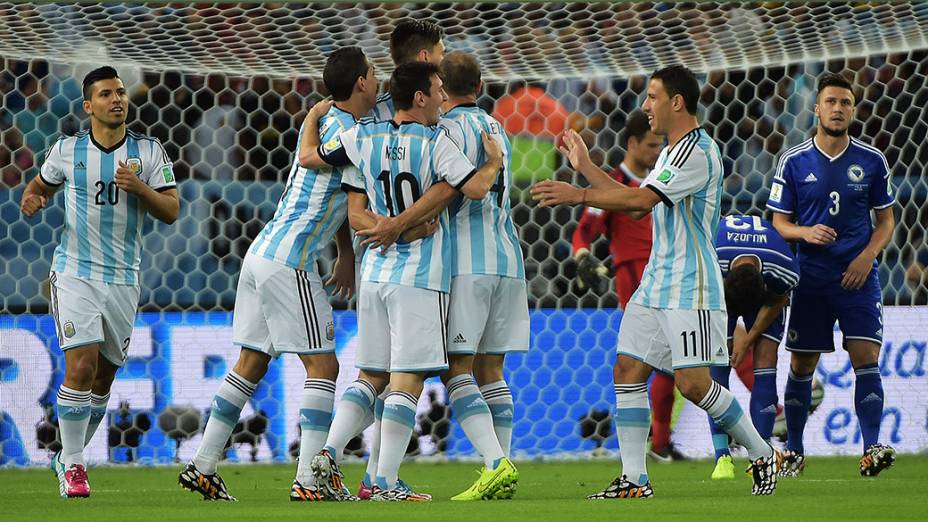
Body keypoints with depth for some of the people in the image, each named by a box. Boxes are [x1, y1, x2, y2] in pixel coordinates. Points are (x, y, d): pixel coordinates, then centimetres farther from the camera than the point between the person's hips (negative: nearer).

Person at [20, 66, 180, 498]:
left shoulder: (149, 151, 2)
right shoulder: (67, 150, 1)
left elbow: (171, 211, 0)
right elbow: (40, 184, 18)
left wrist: (139, 188, -18)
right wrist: (31, 198, -5)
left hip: (123, 279, 3)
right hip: (75, 273, -2)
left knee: (104, 377, 9)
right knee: (81, 366, -17)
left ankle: (69, 459, 27)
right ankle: (72, 464, -7)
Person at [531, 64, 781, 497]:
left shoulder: (698, 151, -15)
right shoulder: (671, 152, 18)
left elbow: (641, 198, -22)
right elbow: (636, 204, 23)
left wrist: (577, 195, -18)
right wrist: (585, 167, 21)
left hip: (690, 290, -10)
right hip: (655, 283, 10)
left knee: (693, 383, -12)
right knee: (628, 370, 1)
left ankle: (762, 454, 5)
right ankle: (634, 478, 2)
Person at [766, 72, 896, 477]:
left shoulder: (872, 161, 3)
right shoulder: (794, 162, 0)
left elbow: (885, 220, 9)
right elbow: (778, 222, 4)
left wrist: (868, 255, -8)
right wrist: (805, 232, -17)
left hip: (858, 277, 0)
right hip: (810, 277, 0)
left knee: (866, 357, -13)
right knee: (801, 366, 5)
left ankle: (871, 449, -17)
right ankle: (794, 451, 18)